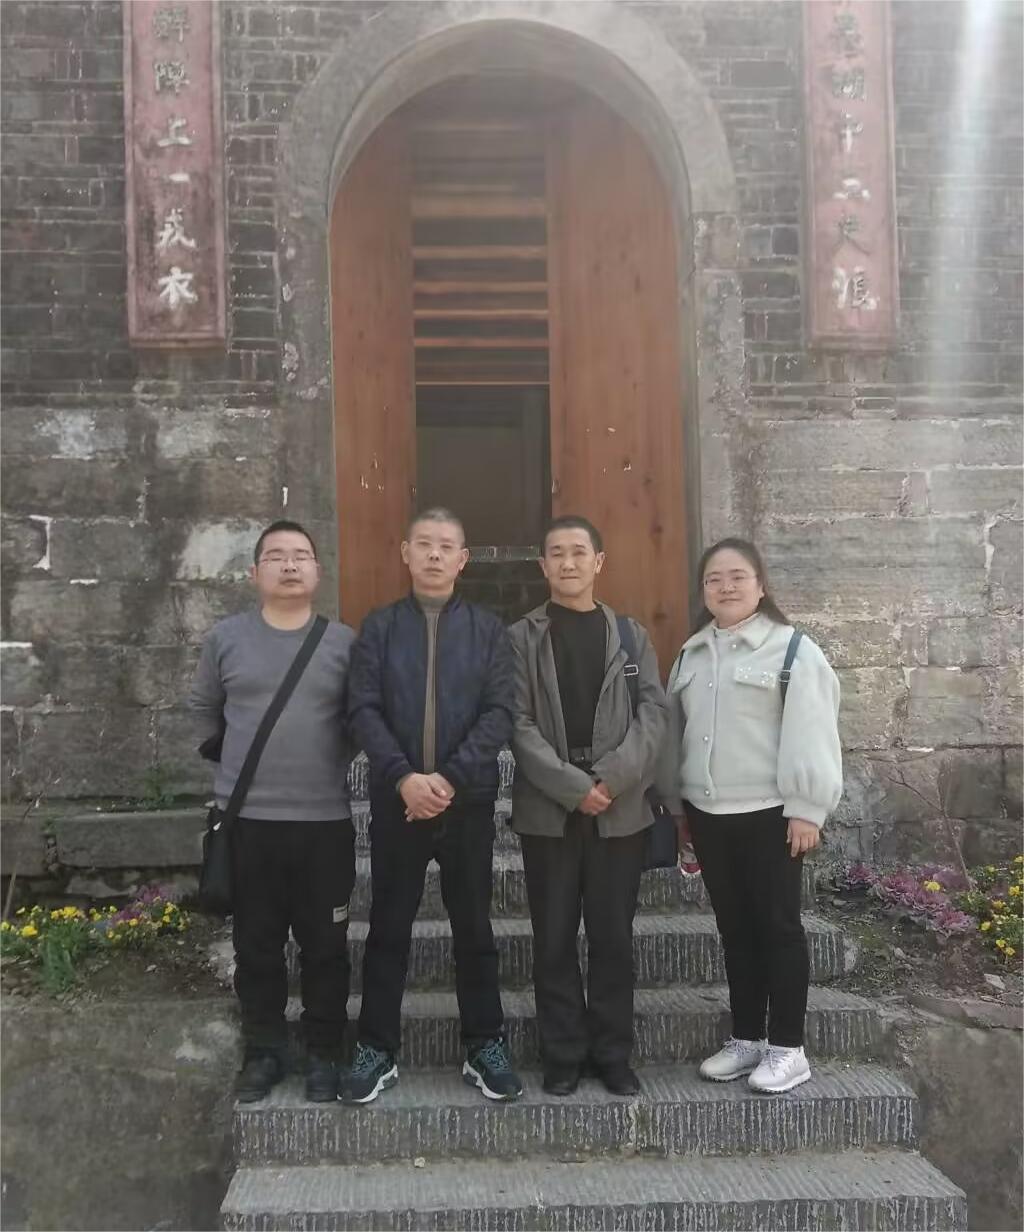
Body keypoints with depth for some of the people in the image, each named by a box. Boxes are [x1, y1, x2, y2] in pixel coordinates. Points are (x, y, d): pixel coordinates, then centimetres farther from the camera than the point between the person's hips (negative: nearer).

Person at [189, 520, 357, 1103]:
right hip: (247, 819, 1)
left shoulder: (345, 641, -2)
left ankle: (324, 1052, 25)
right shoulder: (226, 638, 1)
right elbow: (204, 710, 15)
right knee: (256, 945, 12)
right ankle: (264, 1050, 29)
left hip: (326, 820, -1)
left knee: (325, 946, 9)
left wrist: (330, 761, 5)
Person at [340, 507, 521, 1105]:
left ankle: (486, 1046, 23)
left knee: (474, 927, 10)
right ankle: (378, 1049, 22)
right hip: (396, 800, 0)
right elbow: (364, 710, -4)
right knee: (389, 928, 9)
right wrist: (404, 777, -18)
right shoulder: (379, 627, 5)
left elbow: (500, 713, -5)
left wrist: (450, 777, -16)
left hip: (469, 801, 0)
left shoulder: (489, 629, 4)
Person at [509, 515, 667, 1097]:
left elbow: (654, 713, 1)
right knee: (555, 938, 6)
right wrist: (573, 786, -15)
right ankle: (563, 1053, 19)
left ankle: (614, 1052, 21)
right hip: (547, 809, -1)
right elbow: (518, 724, -5)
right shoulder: (521, 638, 4)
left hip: (620, 809, 1)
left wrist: (614, 777, -14)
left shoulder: (631, 635, 10)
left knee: (614, 937, 8)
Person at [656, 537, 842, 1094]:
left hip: (769, 813, -6)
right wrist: (677, 803, 15)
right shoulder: (692, 655, 11)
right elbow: (675, 730, 15)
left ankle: (787, 1047, 15)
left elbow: (809, 734, -12)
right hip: (708, 812, 6)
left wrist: (807, 807, -16)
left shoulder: (792, 649, -8)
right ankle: (746, 1038, 26)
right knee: (734, 929, 14)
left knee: (778, 926, 3)